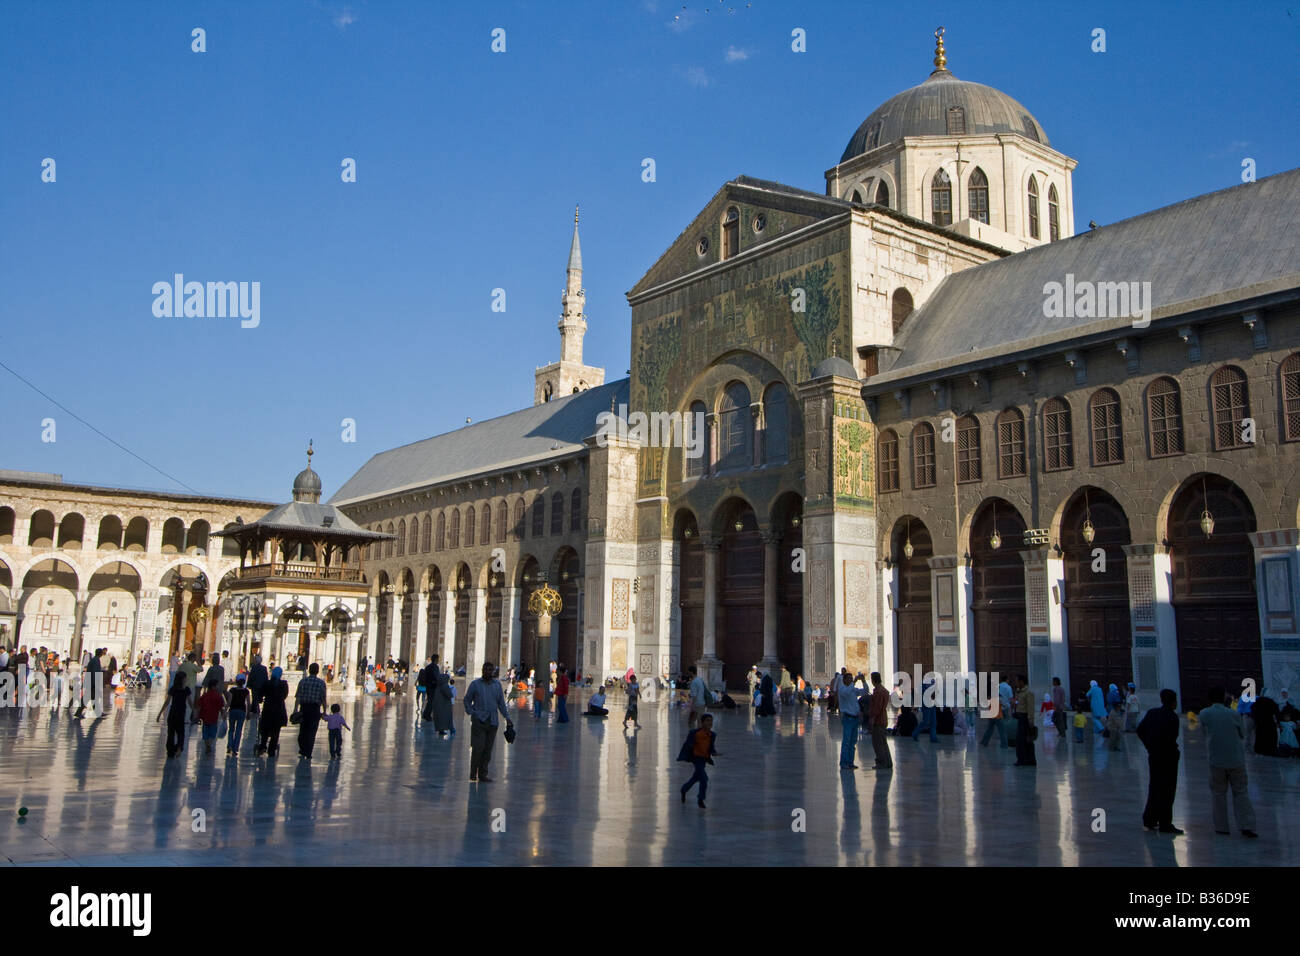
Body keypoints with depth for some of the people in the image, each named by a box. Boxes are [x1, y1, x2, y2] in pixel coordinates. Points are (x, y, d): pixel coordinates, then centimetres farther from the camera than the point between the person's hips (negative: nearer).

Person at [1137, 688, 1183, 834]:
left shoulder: (1152, 712, 5)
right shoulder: (1172, 717, -16)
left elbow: (1140, 730, 6)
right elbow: (1171, 737, -26)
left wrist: (1149, 746, 10)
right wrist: (1173, 747, -7)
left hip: (1153, 755, 7)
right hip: (1168, 756, -7)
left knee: (1155, 787, 17)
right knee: (1167, 790, 1)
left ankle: (1149, 819, 22)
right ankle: (1165, 824, 5)